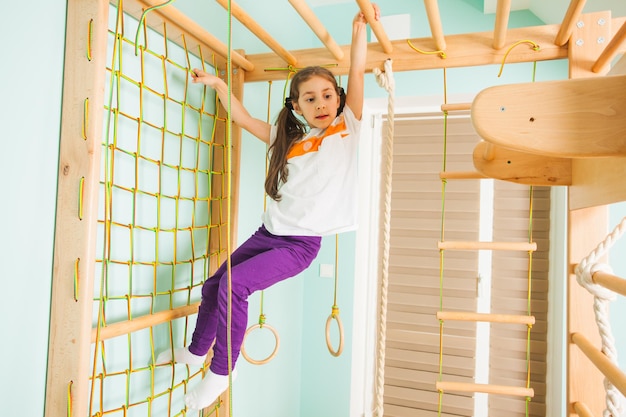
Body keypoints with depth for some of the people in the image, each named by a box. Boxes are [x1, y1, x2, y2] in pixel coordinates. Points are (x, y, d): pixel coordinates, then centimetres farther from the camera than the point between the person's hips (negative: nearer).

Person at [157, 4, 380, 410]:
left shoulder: (348, 128, -1)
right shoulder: (289, 138, 10)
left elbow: (357, 73, -7)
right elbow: (243, 118, 17)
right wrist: (219, 84, 9)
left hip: (302, 243, -6)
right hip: (268, 233, 6)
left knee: (235, 285, -23)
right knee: (214, 285, 11)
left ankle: (220, 372, -3)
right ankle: (196, 350, 39)